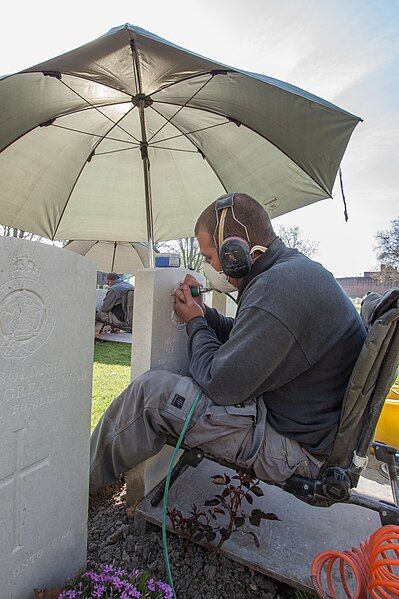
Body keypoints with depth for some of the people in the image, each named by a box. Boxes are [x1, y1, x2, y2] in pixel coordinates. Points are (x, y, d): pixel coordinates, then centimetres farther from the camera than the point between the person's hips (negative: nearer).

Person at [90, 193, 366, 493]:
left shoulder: (277, 289, -29)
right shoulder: (297, 269, 6)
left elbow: (221, 385, -24)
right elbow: (247, 339, 16)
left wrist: (195, 322, -8)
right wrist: (202, 311, 3)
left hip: (296, 445, -10)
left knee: (151, 390, -15)